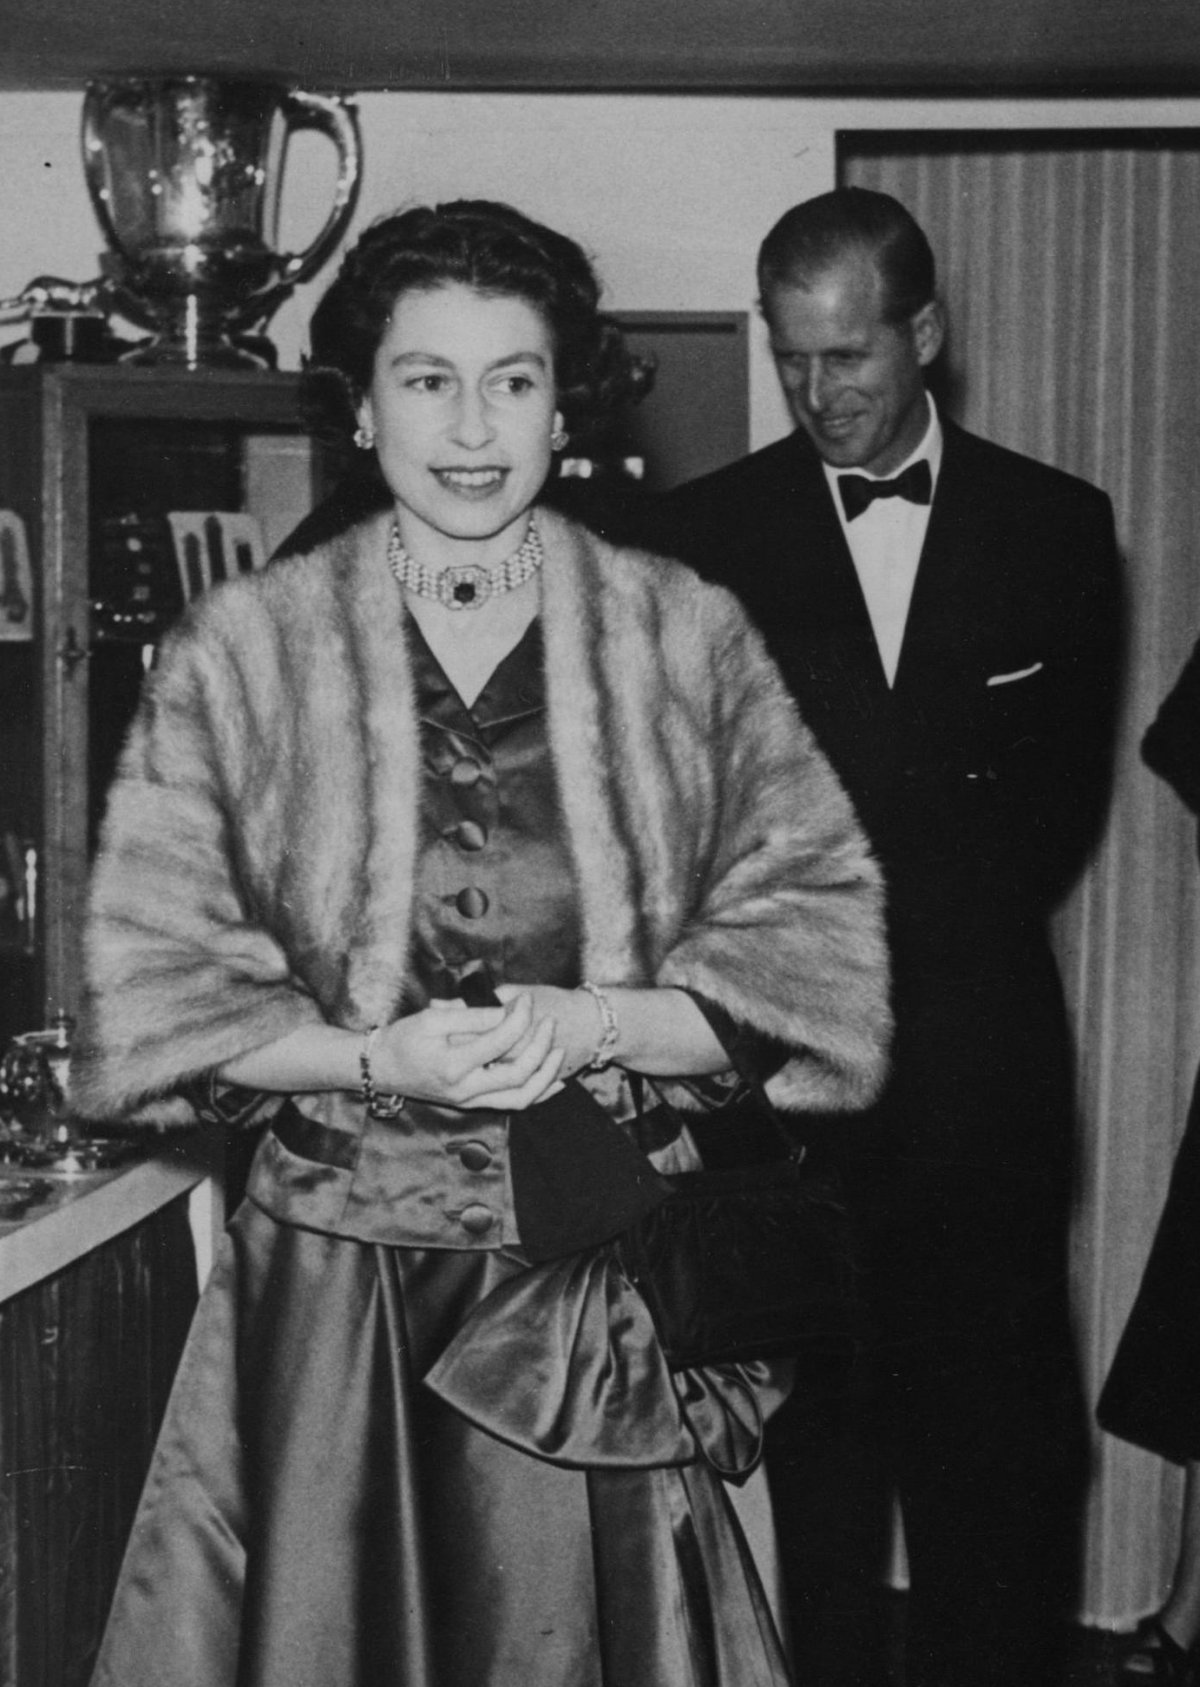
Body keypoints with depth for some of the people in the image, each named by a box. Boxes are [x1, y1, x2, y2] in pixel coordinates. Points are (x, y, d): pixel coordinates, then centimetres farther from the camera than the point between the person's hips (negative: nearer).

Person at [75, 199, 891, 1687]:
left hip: (601, 1292, 1)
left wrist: (588, 1029, -15)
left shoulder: (687, 640, 1)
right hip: (330, 1285, 0)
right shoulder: (238, 652, 0)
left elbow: (817, 945, 0)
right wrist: (376, 1058, -16)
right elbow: (149, 995, -2)